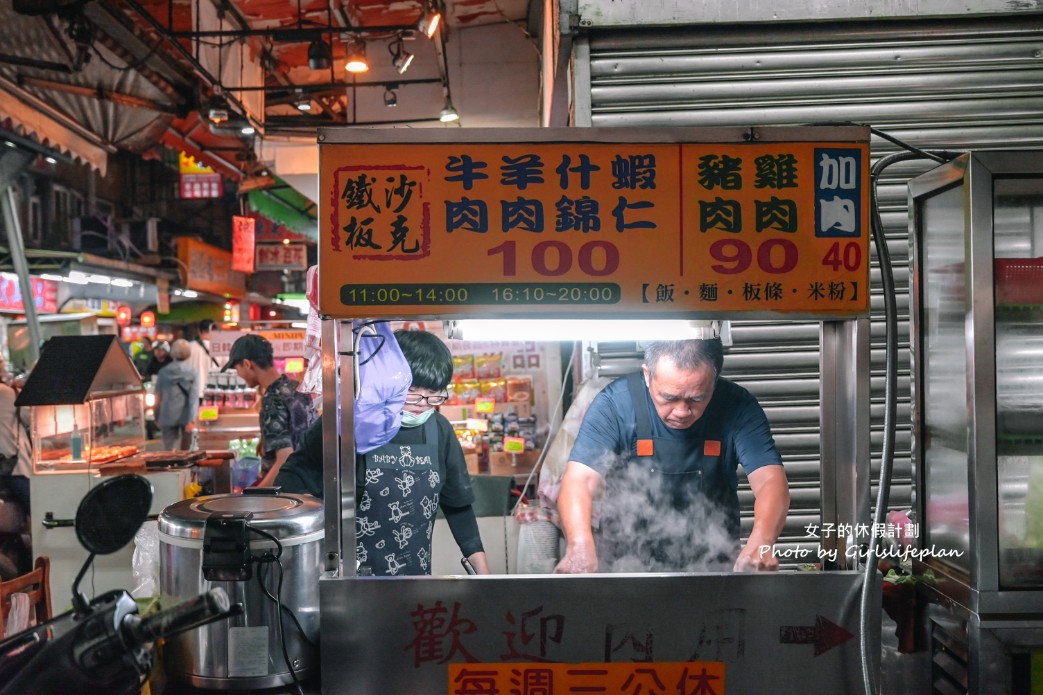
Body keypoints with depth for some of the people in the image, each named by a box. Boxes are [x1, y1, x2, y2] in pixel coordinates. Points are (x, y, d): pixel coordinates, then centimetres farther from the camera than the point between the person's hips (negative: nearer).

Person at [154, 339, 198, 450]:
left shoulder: (163, 372, 1)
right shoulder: (192, 373, -2)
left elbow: (158, 398, 5)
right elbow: (193, 398, -11)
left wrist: (157, 417, 17)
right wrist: (192, 419, -14)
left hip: (168, 417, 0)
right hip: (186, 417, 0)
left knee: (170, 452, 0)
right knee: (186, 450, 16)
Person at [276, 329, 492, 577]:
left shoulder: (439, 430, -2)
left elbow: (458, 504, 6)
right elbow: (294, 479, -9)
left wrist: (483, 572, 6)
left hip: (417, 575, 4)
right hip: (352, 577, -3)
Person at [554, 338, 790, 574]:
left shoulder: (738, 406, -11)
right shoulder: (615, 404, -15)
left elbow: (771, 480, -19)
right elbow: (579, 481, -23)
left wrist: (760, 544, -39)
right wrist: (580, 546, -42)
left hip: (711, 564, 1)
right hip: (625, 561, 0)